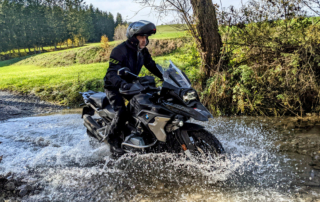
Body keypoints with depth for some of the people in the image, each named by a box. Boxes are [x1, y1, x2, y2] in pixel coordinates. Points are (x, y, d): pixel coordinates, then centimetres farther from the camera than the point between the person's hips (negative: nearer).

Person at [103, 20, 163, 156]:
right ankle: (113, 141, -11)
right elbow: (111, 73, -34)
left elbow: (152, 66, 10)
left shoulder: (143, 52, 1)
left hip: (131, 84, 8)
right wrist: (123, 84, -53)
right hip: (114, 87, -7)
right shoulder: (120, 51, -24)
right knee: (122, 112, -28)